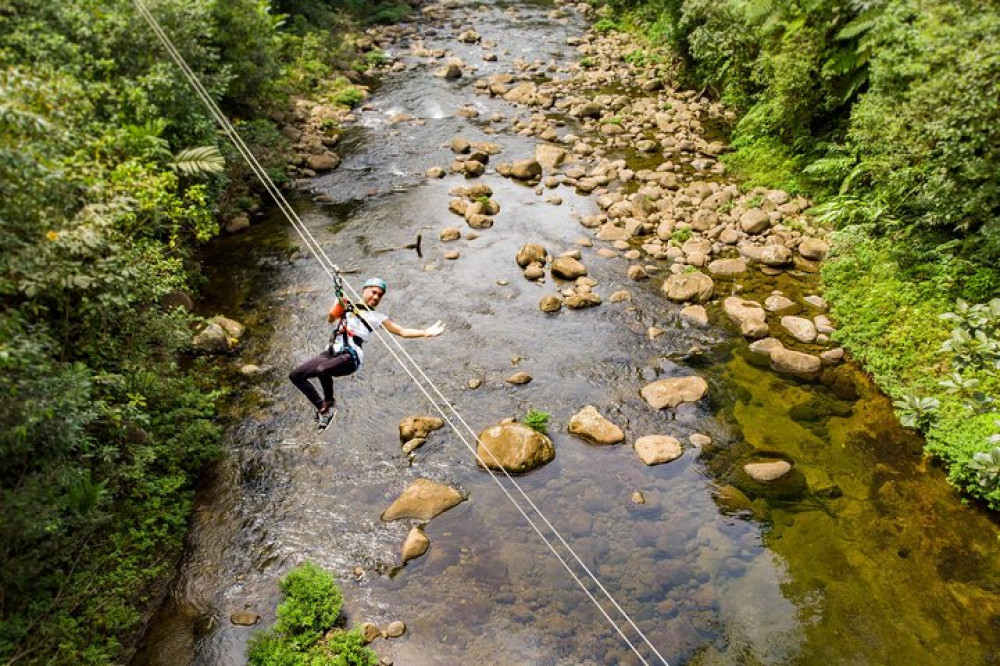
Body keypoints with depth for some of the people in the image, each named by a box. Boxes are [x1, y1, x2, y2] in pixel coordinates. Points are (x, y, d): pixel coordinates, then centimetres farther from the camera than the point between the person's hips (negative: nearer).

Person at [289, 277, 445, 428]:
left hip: (350, 358, -4)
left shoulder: (377, 318, 11)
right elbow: (330, 319, 5)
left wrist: (426, 332, -8)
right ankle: (321, 406, 12)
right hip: (331, 353, 4)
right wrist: (338, 303, -13)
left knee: (321, 370, -33)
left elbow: (403, 331, 5)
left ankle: (329, 401, -4)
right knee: (295, 375, 1)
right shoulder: (347, 307, 17)